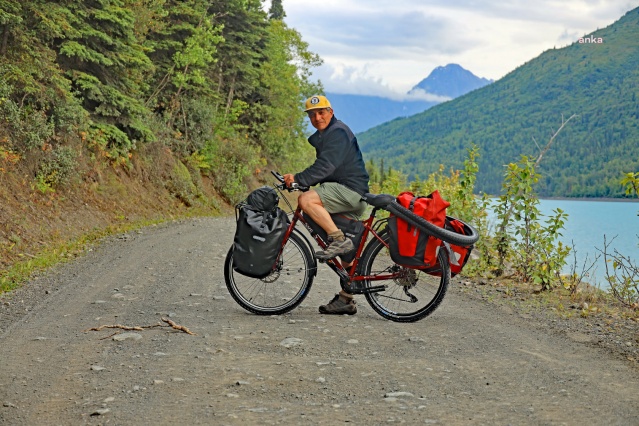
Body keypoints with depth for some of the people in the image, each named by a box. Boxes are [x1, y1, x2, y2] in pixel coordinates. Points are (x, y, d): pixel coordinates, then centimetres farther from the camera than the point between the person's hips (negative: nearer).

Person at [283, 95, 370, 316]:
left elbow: (325, 166, -22)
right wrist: (299, 179, 11)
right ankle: (346, 300, 13)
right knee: (347, 254, 10)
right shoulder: (324, 135, 22)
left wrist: (298, 179, -24)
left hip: (349, 190, -10)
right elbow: (323, 168, 24)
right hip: (351, 197, 10)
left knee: (306, 200, -27)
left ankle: (339, 239, -23)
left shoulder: (338, 132, -11)